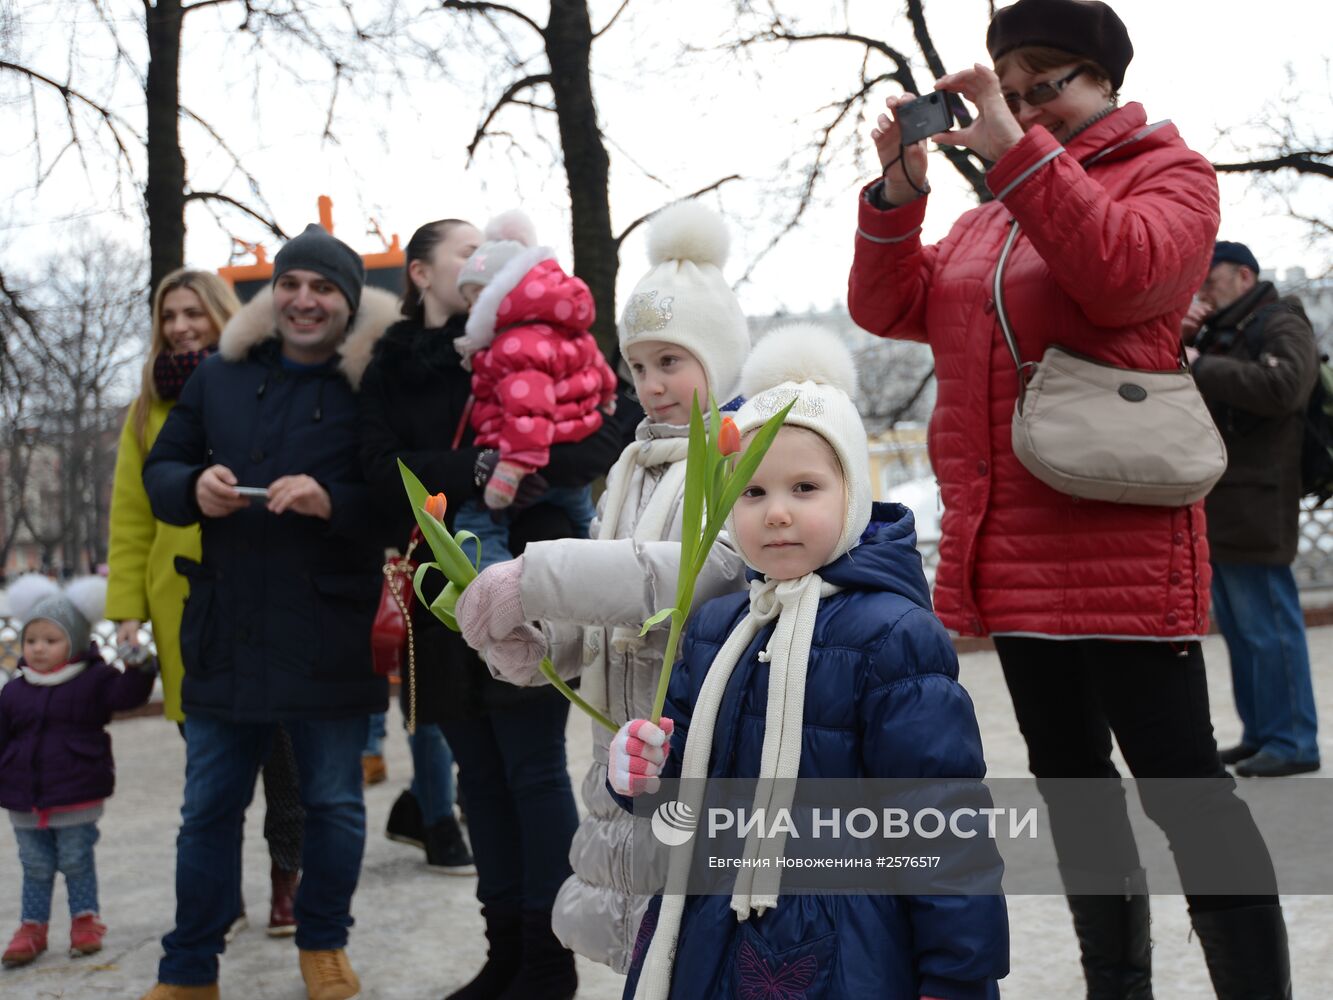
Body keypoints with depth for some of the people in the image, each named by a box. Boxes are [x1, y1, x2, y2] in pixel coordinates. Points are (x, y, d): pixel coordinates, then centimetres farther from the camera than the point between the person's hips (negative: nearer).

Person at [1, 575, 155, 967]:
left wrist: (140, 667, -36)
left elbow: (127, 694, -18)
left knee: (77, 861, 7)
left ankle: (86, 920, 23)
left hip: (77, 797, -3)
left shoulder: (94, 681, -4)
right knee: (35, 866, 11)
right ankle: (33, 927, 22)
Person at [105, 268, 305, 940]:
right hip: (184, 601, 3)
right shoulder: (150, 407, 12)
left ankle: (288, 880, 16)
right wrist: (127, 604, 1)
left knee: (279, 742, 2)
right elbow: (130, 515, 10)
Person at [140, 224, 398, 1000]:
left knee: (334, 801, 10)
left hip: (329, 638, -3)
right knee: (209, 806, 12)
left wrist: (334, 501, -25)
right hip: (226, 633, 4)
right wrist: (194, 488, -8)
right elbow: (161, 469, 14)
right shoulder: (221, 376, 8)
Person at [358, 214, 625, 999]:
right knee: (479, 775, 10)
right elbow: (383, 471, -5)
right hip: (442, 595, 4)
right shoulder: (389, 368, 10)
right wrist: (478, 470, -21)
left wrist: (534, 467, -24)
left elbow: (606, 435, -6)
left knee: (534, 770, -1)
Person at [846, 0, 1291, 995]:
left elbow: (1123, 273, -22)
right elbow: (890, 307, 10)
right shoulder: (993, 210, 18)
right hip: (1012, 547, 7)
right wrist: (899, 191, -4)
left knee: (1176, 775, -5)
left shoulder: (1167, 173, 0)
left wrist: (1018, 148, -23)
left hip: (1120, 539, -7)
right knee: (1069, 774, 15)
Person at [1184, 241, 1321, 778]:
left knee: (1268, 626, -7)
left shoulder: (1282, 325, -4)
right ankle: (1259, 734, 18)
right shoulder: (1215, 331, 23)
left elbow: (1283, 387, -24)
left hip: (1253, 507, -9)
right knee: (1237, 629, 11)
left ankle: (1292, 742, -2)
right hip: (1214, 510, 9)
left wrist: (1201, 366, -18)